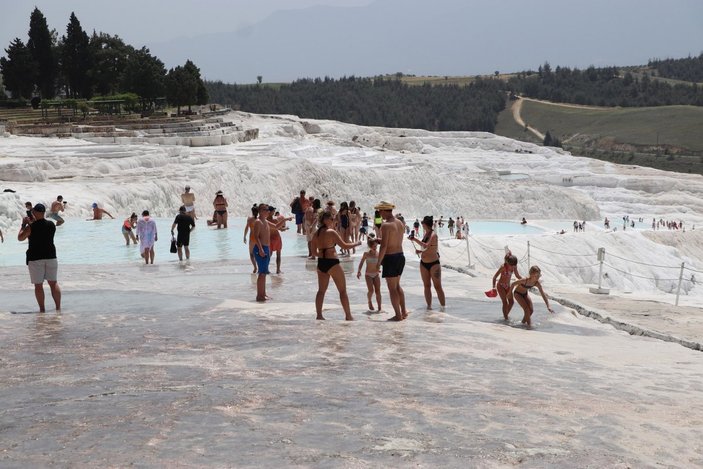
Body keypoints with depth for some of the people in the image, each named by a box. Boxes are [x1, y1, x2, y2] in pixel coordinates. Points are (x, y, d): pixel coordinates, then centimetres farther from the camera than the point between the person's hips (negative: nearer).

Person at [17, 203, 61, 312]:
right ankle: (58, 307, 5)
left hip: (35, 258, -3)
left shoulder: (31, 227, -12)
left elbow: (20, 238, 1)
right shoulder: (51, 225, 1)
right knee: (54, 283, 8)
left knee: (38, 285, 3)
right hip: (50, 257, 3)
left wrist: (23, 225, 12)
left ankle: (42, 309, 3)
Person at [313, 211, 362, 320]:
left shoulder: (316, 234, 7)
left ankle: (319, 315, 9)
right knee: (342, 290, 3)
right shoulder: (331, 232, -14)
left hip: (320, 263, 7)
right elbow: (344, 246, -14)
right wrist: (356, 244, 1)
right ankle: (348, 316, 5)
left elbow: (314, 251, 14)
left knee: (321, 290, 13)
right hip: (332, 263, -7)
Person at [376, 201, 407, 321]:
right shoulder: (400, 223, 8)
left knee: (392, 288, 1)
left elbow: (384, 246, -21)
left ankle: (398, 315, 4)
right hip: (401, 256, 8)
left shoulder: (386, 225, -17)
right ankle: (404, 311, 24)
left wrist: (378, 262, -15)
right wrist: (378, 240, 24)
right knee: (397, 285, 21)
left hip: (390, 258, -8)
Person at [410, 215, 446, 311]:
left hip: (434, 263, -8)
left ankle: (442, 307, -2)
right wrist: (420, 251, 2)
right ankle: (429, 306, 16)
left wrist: (415, 240, -25)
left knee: (437, 286, -5)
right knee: (427, 286, 10)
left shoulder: (433, 234, -14)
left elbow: (426, 246, -29)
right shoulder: (426, 234, 10)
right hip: (424, 263, 8)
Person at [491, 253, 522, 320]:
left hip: (507, 286, 6)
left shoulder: (514, 266, -11)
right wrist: (494, 287, -32)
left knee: (511, 302, 5)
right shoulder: (503, 267, -27)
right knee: (505, 302, -11)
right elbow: (495, 277, -23)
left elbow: (517, 275, 6)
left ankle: (506, 314, 26)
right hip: (500, 286, -6)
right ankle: (505, 317, -1)